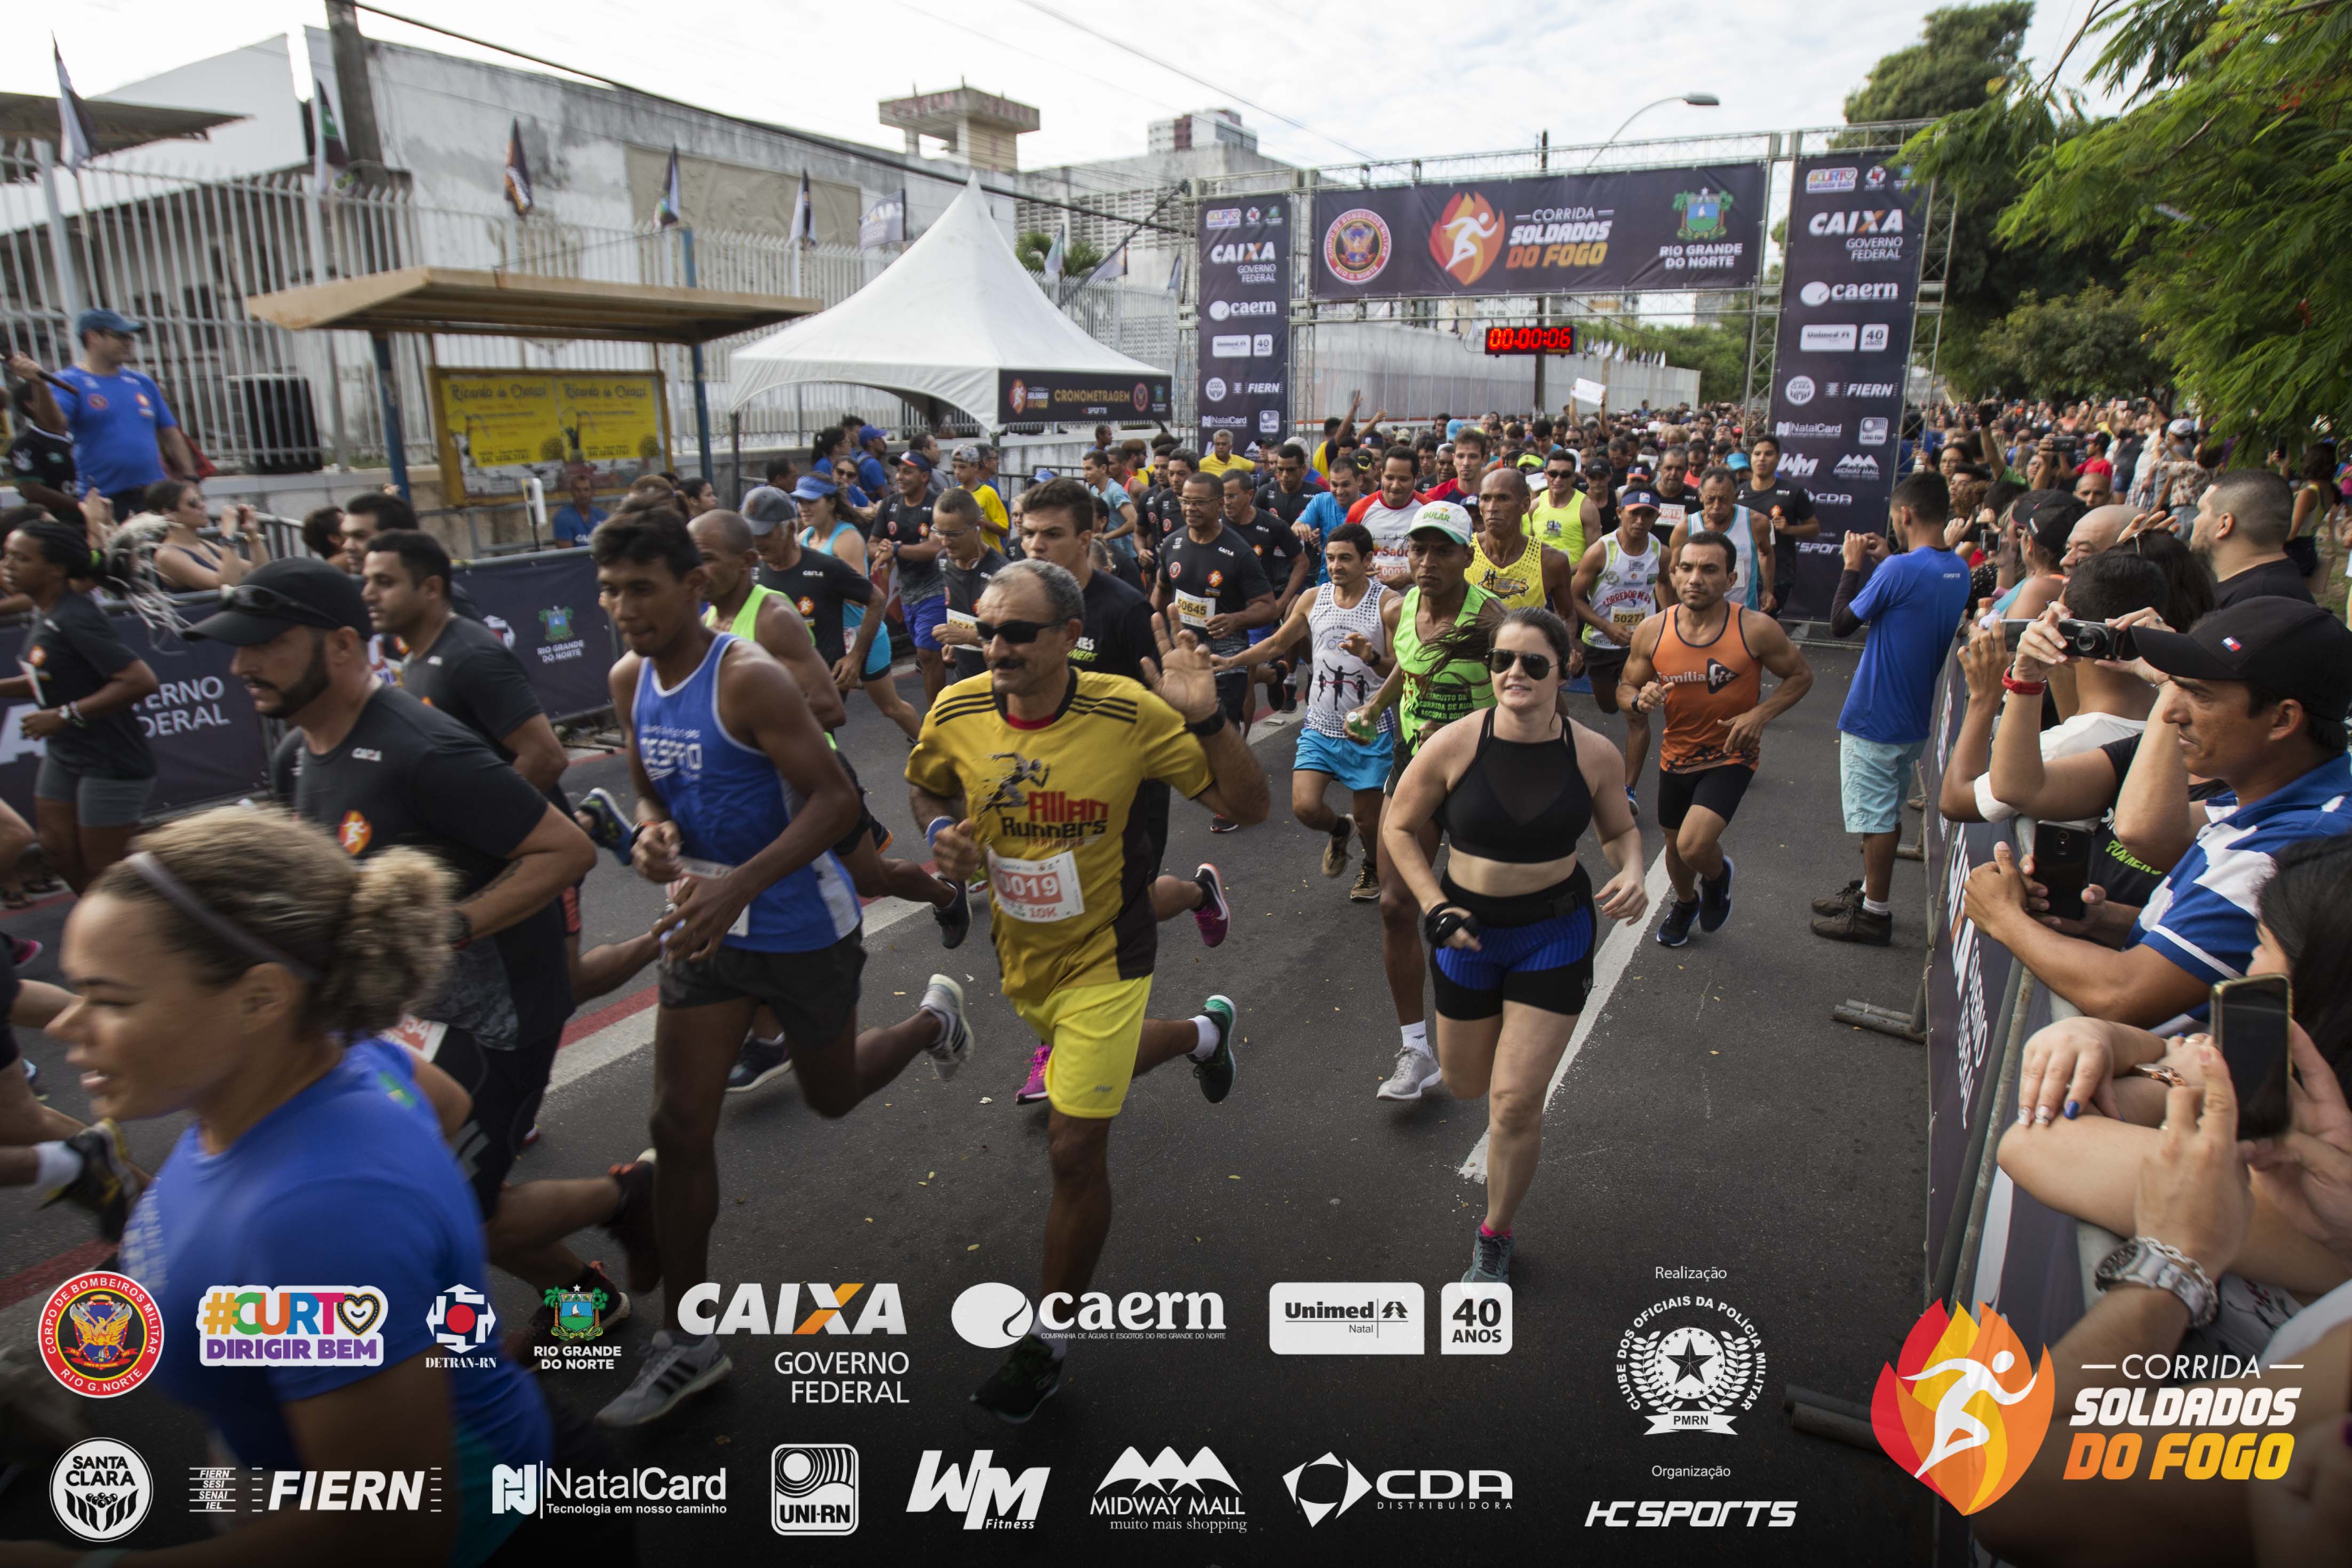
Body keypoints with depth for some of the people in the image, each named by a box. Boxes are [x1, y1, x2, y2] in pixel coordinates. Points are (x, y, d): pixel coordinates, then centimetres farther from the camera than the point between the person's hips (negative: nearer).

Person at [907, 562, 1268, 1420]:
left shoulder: (1130, 713, -23)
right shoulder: (956, 713, -14)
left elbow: (1247, 806, -18)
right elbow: (926, 786, 9)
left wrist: (1206, 718, -35)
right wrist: (942, 829, -14)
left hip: (1102, 957, -5)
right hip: (1021, 954, 5)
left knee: (1075, 1148, -4)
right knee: (1092, 1065, 31)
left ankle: (1049, 1338, 20)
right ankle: (1205, 1033, 63)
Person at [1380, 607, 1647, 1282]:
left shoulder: (1595, 755, -12)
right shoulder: (1453, 746, -17)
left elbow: (1620, 828, 7)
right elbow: (1398, 828, -4)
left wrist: (1631, 874, -14)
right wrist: (1433, 907, -14)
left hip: (1555, 934, -1)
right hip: (1468, 930, 1)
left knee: (1516, 1102, -3)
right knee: (1466, 1086, 18)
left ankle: (1495, 1238, 23)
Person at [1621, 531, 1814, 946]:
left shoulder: (1756, 629, -18)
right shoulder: (1652, 632, -11)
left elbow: (1801, 675, -3)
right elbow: (1625, 686, 2)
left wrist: (1760, 714, -19)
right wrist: (1641, 699, -22)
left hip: (1732, 755, -3)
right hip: (1677, 753, 4)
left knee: (1694, 845, -21)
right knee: (1675, 845, 20)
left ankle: (1717, 876, 18)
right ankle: (1685, 904, 54)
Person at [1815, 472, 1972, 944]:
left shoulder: (1901, 570, -23)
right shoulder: (1958, 571, 3)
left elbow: (1841, 623, -15)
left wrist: (1853, 566, -5)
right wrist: (1884, 562, 12)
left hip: (1875, 719, -8)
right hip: (1916, 717, 9)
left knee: (1876, 817, 2)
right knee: (1887, 813, 20)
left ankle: (1875, 914, 11)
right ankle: (1870, 892, 34)